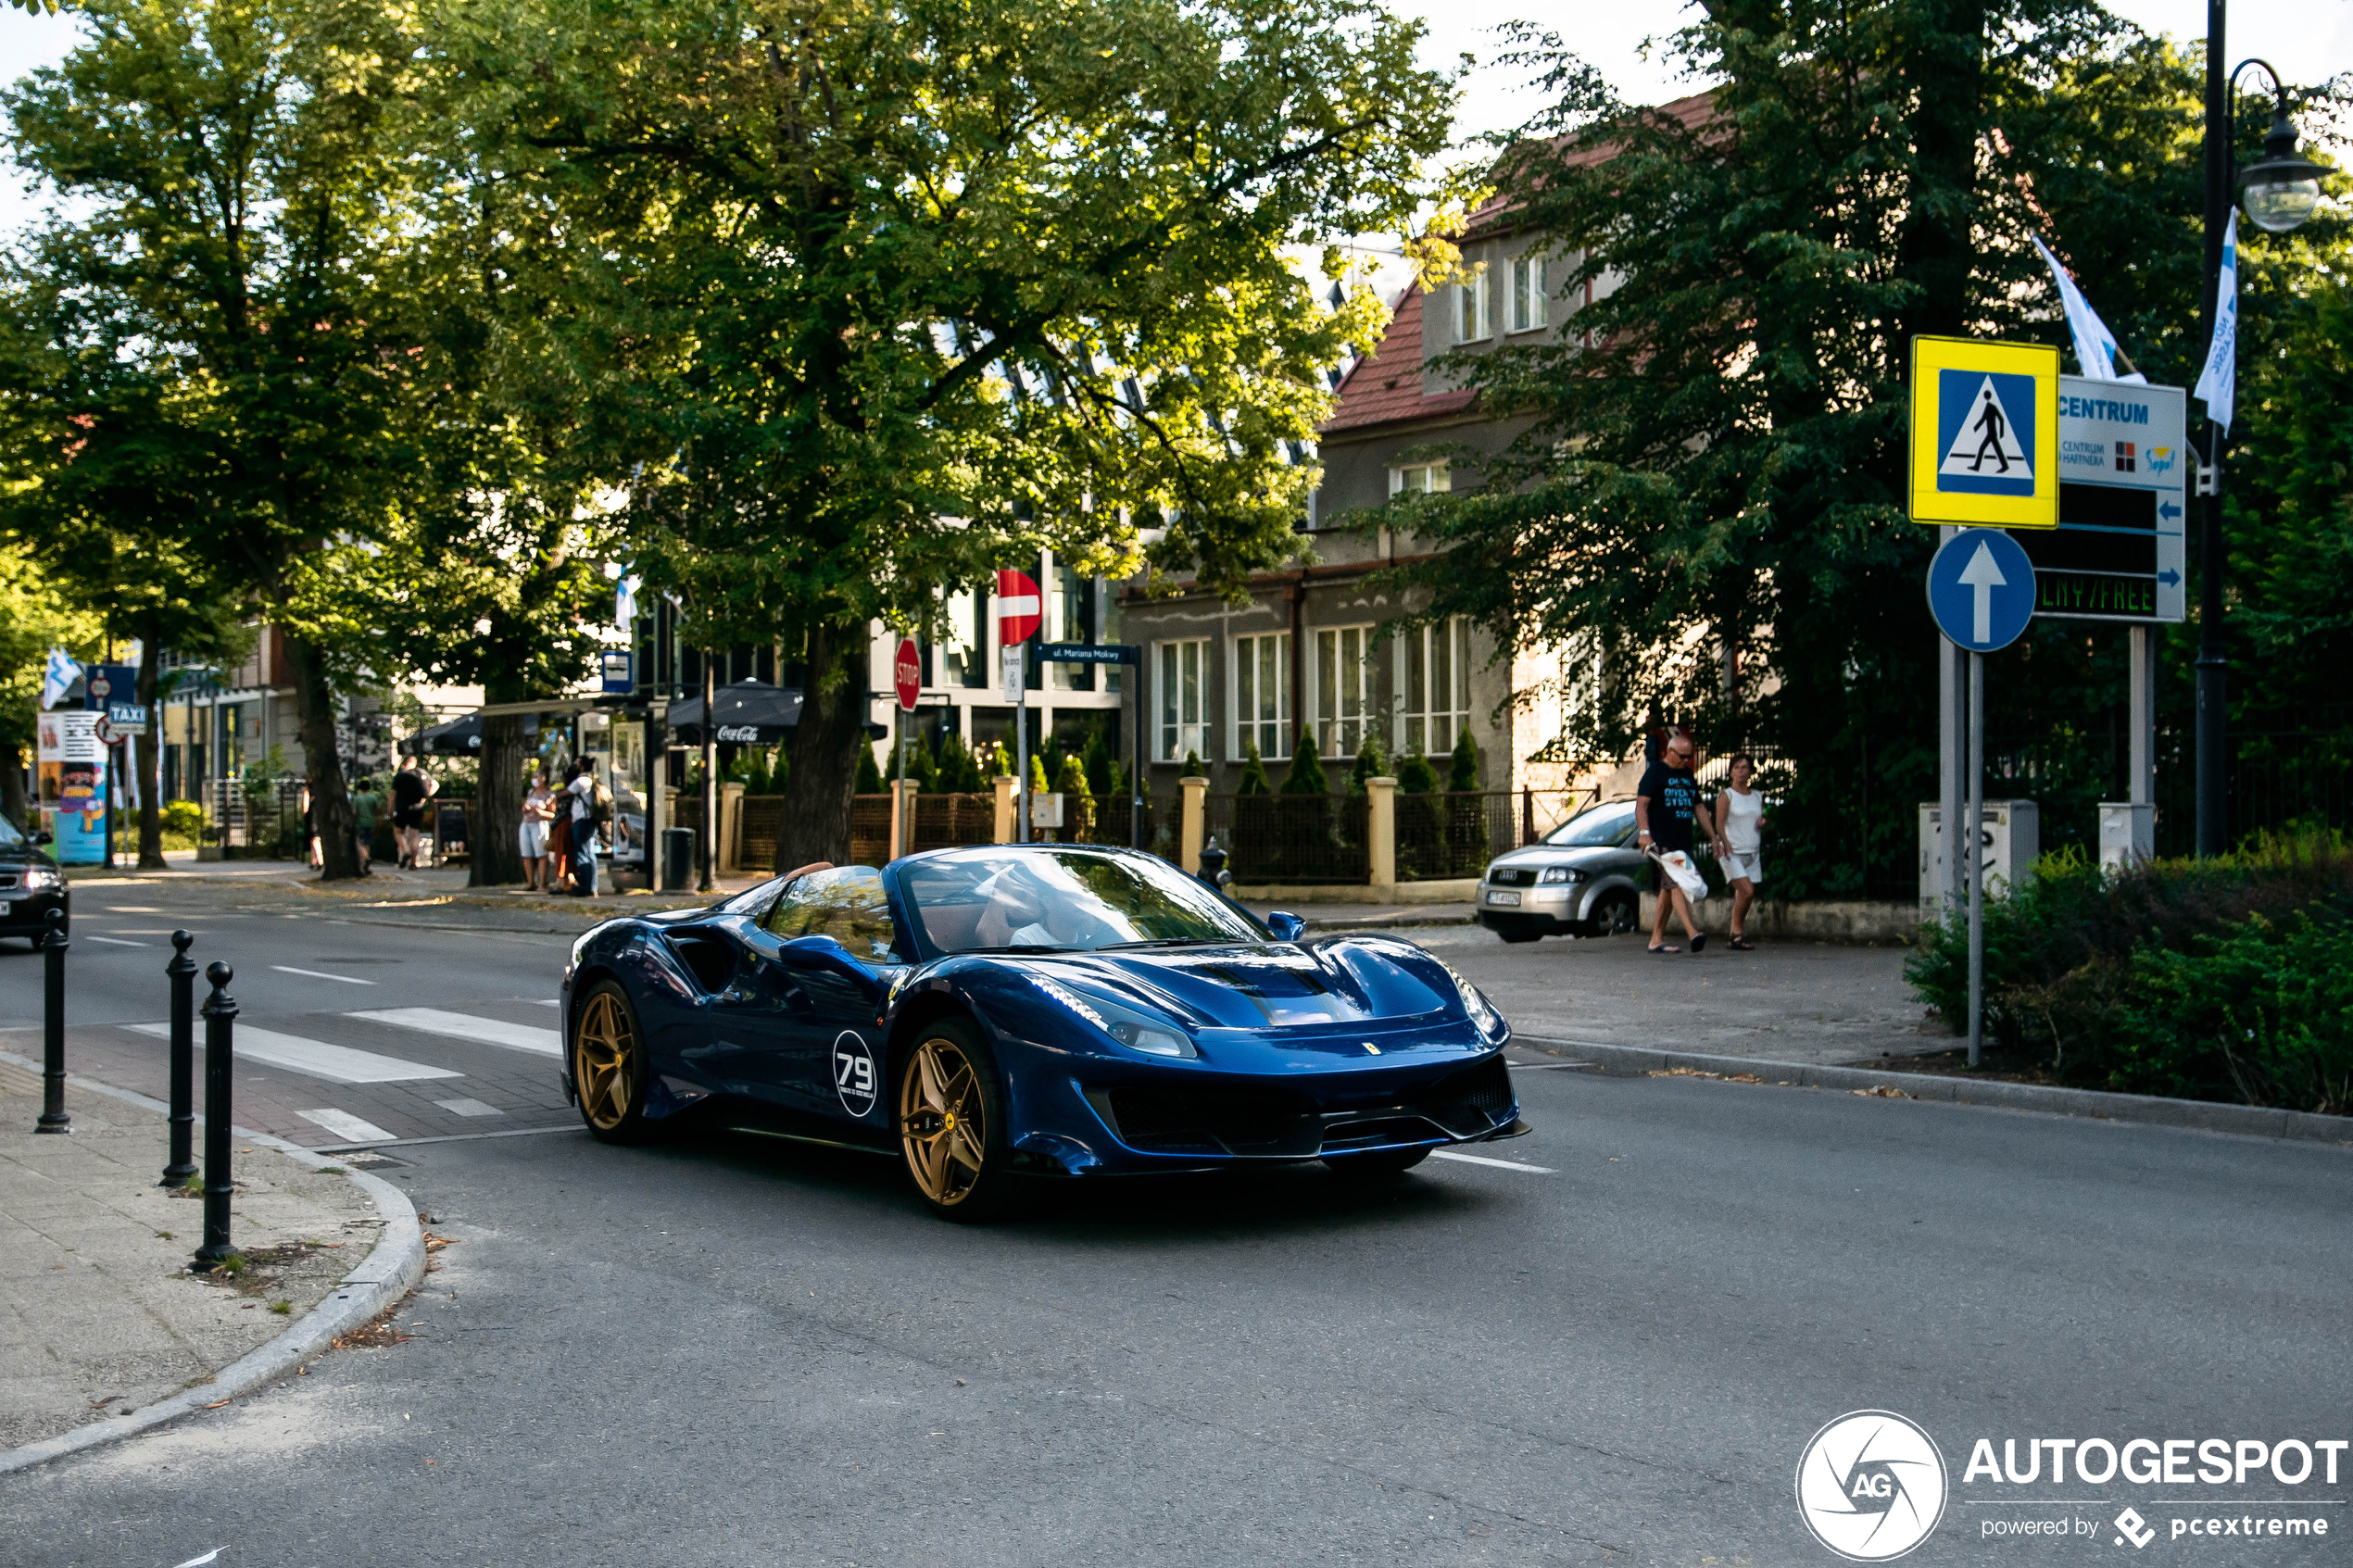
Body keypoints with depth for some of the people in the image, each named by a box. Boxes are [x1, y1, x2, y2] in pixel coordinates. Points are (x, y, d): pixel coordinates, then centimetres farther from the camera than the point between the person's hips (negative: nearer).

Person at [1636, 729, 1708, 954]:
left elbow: (1697, 807, 24)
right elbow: (1641, 803, -11)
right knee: (1676, 883, -18)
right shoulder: (1655, 772, -4)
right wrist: (1644, 832, -23)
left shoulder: (1688, 775, 18)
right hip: (1661, 841, -8)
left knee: (1668, 888, 9)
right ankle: (1692, 932, -31)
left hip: (1683, 841, 8)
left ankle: (1656, 940, 14)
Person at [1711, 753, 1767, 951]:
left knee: (1742, 897, 2)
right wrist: (1725, 842, -29)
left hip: (1753, 853, 6)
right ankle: (1736, 934, -7)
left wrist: (1763, 823, 2)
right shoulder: (1726, 795, -2)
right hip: (1731, 853, -6)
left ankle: (1734, 937, 10)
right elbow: (1719, 824, -11)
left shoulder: (1757, 797, 14)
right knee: (1746, 892, -18)